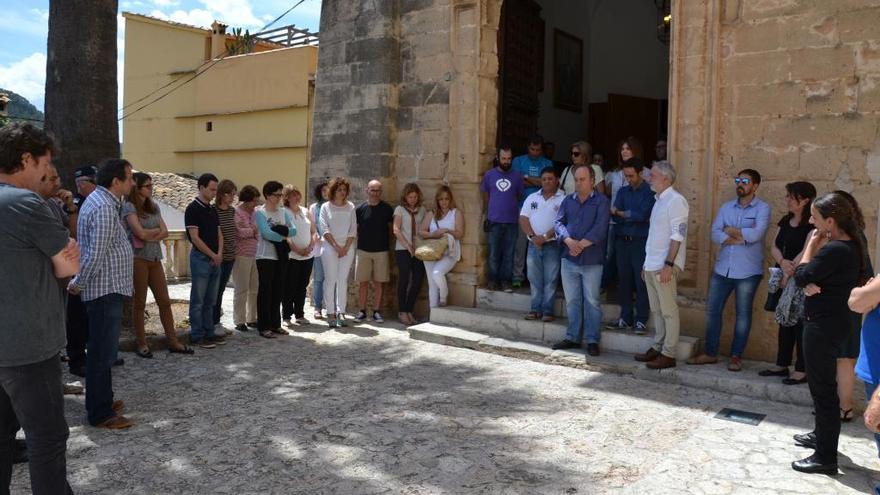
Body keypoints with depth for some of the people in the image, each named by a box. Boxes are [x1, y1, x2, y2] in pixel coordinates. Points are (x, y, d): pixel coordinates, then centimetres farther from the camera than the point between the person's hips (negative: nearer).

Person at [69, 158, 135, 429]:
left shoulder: (101, 200, 14)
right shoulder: (104, 208, -20)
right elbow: (95, 255, -22)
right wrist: (77, 284, -11)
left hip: (108, 288, 11)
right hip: (106, 289, -11)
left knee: (103, 350, 18)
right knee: (102, 352, -3)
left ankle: (102, 402, 30)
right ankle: (100, 414, 6)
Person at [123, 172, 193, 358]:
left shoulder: (153, 206, 12)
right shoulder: (129, 207, -7)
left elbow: (165, 232, 4)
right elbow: (141, 233, -17)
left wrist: (149, 235, -12)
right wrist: (156, 230, 0)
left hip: (155, 259, 6)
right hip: (138, 259, -6)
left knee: (164, 301, 6)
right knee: (139, 303, 4)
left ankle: (173, 342, 12)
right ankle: (141, 344, 15)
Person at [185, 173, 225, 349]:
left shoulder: (212, 210, 14)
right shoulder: (193, 209, -9)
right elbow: (195, 237, -14)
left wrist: (219, 254, -1)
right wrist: (213, 255, -10)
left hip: (215, 260, 7)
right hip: (200, 258, -7)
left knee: (210, 300, 12)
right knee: (198, 300, -1)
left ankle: (209, 333, 19)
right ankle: (197, 336, 5)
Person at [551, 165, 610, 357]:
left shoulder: (601, 201, -2)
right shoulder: (568, 200, 11)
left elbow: (600, 228, -13)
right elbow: (559, 222, 2)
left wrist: (581, 245, -17)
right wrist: (569, 241, -15)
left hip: (592, 260, -4)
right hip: (569, 258, 4)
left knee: (591, 301, 2)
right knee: (572, 300, 11)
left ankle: (592, 340, 10)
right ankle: (572, 337, 20)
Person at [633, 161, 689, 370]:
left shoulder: (676, 200, -11)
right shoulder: (659, 200, 18)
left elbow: (678, 235, -18)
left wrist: (668, 265, -22)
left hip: (665, 267, -9)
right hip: (652, 265, 9)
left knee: (668, 311, -3)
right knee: (656, 310, 14)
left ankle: (668, 354, 2)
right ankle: (657, 348, 23)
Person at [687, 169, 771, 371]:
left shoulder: (762, 208, -4)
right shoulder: (726, 207, 10)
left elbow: (756, 234, -19)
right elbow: (715, 234, -3)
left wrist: (730, 230, -7)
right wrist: (741, 238, -15)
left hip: (748, 271, -4)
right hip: (722, 269, 5)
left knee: (743, 314, 6)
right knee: (712, 310, 7)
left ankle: (736, 356, 18)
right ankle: (710, 352, 19)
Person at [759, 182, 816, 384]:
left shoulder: (813, 224, -10)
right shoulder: (785, 221, 12)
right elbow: (774, 247, 4)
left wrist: (790, 272, -18)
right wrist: (783, 262, -15)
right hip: (783, 280, 7)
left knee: (801, 324, -2)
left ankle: (802, 370, 5)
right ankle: (782, 365, 20)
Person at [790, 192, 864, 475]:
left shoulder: (834, 249, -23)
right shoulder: (850, 246, 9)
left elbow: (802, 277, -17)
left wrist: (811, 245, -8)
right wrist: (812, 285, -10)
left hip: (823, 325, -10)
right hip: (831, 321, 10)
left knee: (823, 388, -3)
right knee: (823, 384, 22)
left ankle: (826, 458, 5)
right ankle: (822, 435, 38)